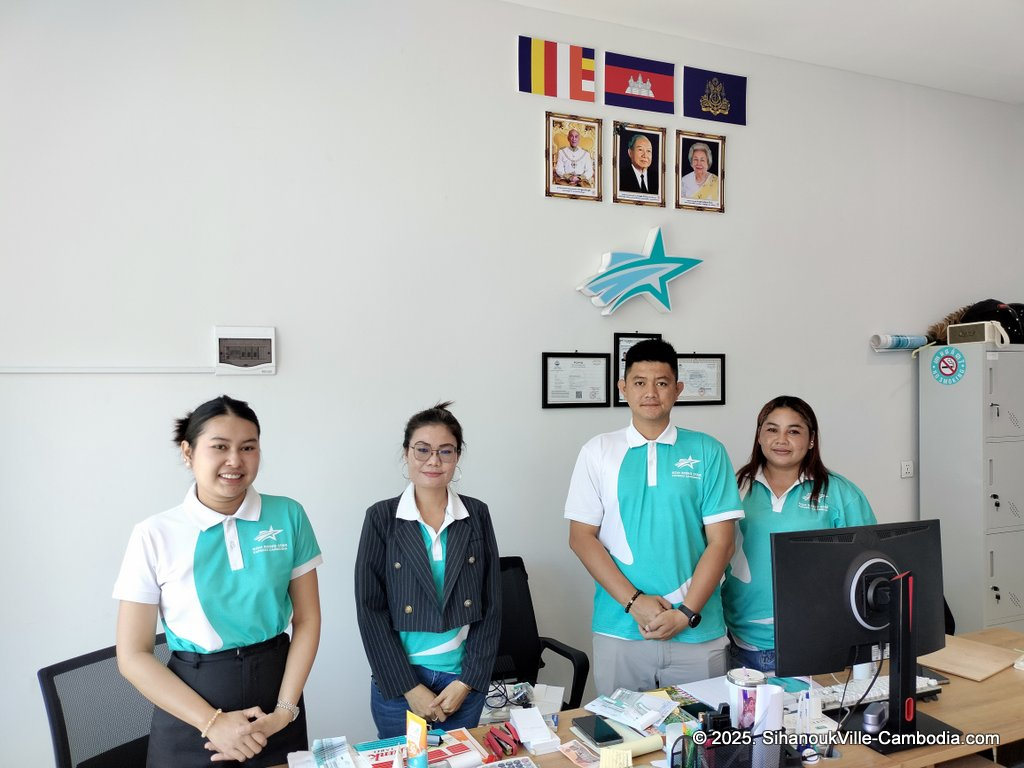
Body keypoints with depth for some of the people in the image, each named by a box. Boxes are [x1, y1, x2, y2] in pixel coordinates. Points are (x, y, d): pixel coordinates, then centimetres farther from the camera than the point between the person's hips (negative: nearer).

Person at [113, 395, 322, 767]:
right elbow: (133, 655, -7)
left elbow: (307, 620, -1)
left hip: (276, 688, 2)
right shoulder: (154, 535, -10)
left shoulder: (289, 516, -6)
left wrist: (285, 710, -10)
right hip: (190, 713, -1)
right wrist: (212, 722, -12)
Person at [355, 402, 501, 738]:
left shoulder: (477, 515, -1)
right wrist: (409, 688, -9)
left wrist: (467, 682, -5)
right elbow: (370, 610, -7)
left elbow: (491, 605, 0)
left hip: (464, 680, 2)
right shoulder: (381, 518, -6)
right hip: (398, 683, -1)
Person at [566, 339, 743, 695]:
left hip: (697, 634, 0)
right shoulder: (598, 452, 2)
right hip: (619, 631, 0)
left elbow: (720, 542, -1)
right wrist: (633, 601, -10)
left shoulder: (707, 452, 2)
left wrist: (686, 613, -10)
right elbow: (581, 537, 0)